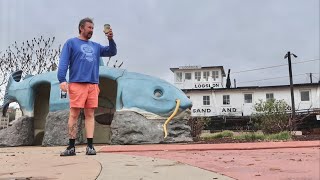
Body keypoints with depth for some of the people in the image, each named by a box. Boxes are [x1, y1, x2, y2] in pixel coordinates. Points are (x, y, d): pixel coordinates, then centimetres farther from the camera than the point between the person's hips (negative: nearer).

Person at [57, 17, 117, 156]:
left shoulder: (96, 46, 22)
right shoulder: (71, 43, 8)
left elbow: (112, 52, 19)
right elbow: (63, 62, -1)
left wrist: (111, 39, 2)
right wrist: (62, 80, -14)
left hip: (93, 85, 4)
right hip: (77, 84, -4)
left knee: (90, 115, 3)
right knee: (74, 114, -4)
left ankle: (90, 146, 4)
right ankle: (71, 147, 3)